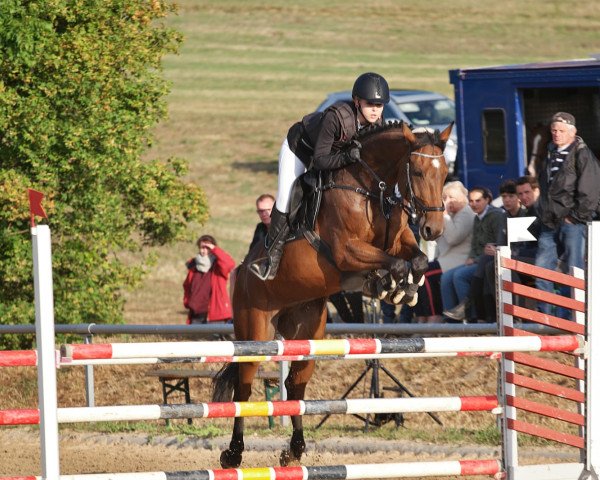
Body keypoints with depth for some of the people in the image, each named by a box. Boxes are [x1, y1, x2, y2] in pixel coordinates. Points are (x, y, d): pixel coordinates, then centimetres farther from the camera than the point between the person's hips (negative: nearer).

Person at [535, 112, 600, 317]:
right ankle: (543, 315, 12)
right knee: (542, 268, 5)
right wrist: (544, 213, 16)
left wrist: (576, 216, -14)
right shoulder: (551, 154, 18)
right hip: (550, 223, 8)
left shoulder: (582, 155, -7)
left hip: (572, 222, -8)